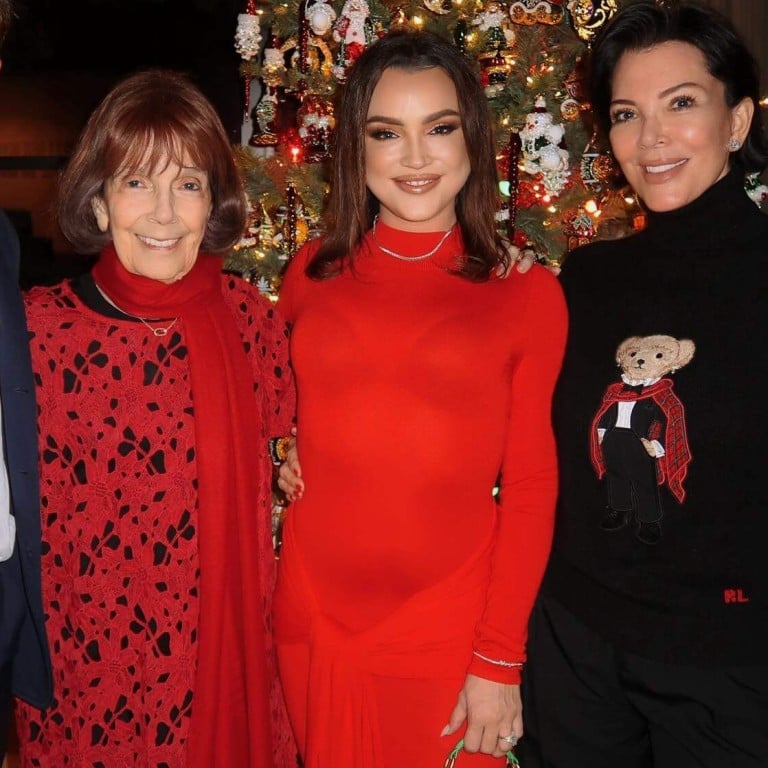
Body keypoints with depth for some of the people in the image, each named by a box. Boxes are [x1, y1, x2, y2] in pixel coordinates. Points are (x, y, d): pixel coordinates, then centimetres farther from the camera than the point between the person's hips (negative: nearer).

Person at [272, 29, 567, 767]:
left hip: (449, 635, -2)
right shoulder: (312, 273, 1)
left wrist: (499, 661, -7)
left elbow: (530, 489, -5)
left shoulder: (528, 294, -5)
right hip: (313, 626, 3)